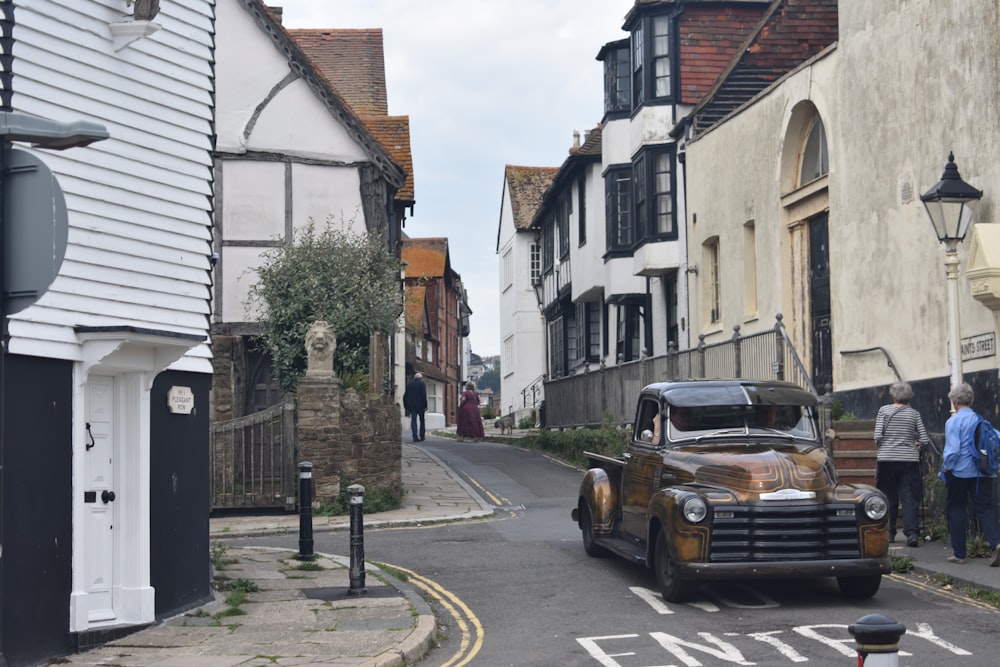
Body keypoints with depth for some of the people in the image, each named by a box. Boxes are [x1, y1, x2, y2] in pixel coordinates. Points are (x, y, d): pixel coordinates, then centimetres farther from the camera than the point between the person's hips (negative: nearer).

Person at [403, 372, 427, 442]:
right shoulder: (422, 384, -4)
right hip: (420, 405, -2)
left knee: (413, 420, 1)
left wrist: (405, 406, 12)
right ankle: (422, 437, 10)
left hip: (411, 405, 2)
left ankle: (415, 437, -11)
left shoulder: (409, 384, 8)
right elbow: (424, 395, -12)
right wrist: (425, 406, -10)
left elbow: (405, 395, 7)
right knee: (422, 421, 11)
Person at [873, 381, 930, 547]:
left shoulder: (884, 411, -2)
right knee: (910, 498, 0)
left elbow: (878, 436, -8)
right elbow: (925, 440, -1)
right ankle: (912, 532, -13)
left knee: (889, 498, 10)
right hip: (909, 459, 0)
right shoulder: (914, 414, 2)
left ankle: (889, 533, 15)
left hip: (887, 459, 0)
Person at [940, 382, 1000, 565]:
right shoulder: (981, 421, 5)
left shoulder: (952, 422, -11)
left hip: (959, 473, -4)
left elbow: (952, 450, -17)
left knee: (956, 511, 9)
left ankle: (959, 553, 13)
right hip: (981, 473, 4)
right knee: (985, 509, 4)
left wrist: (946, 467, -2)